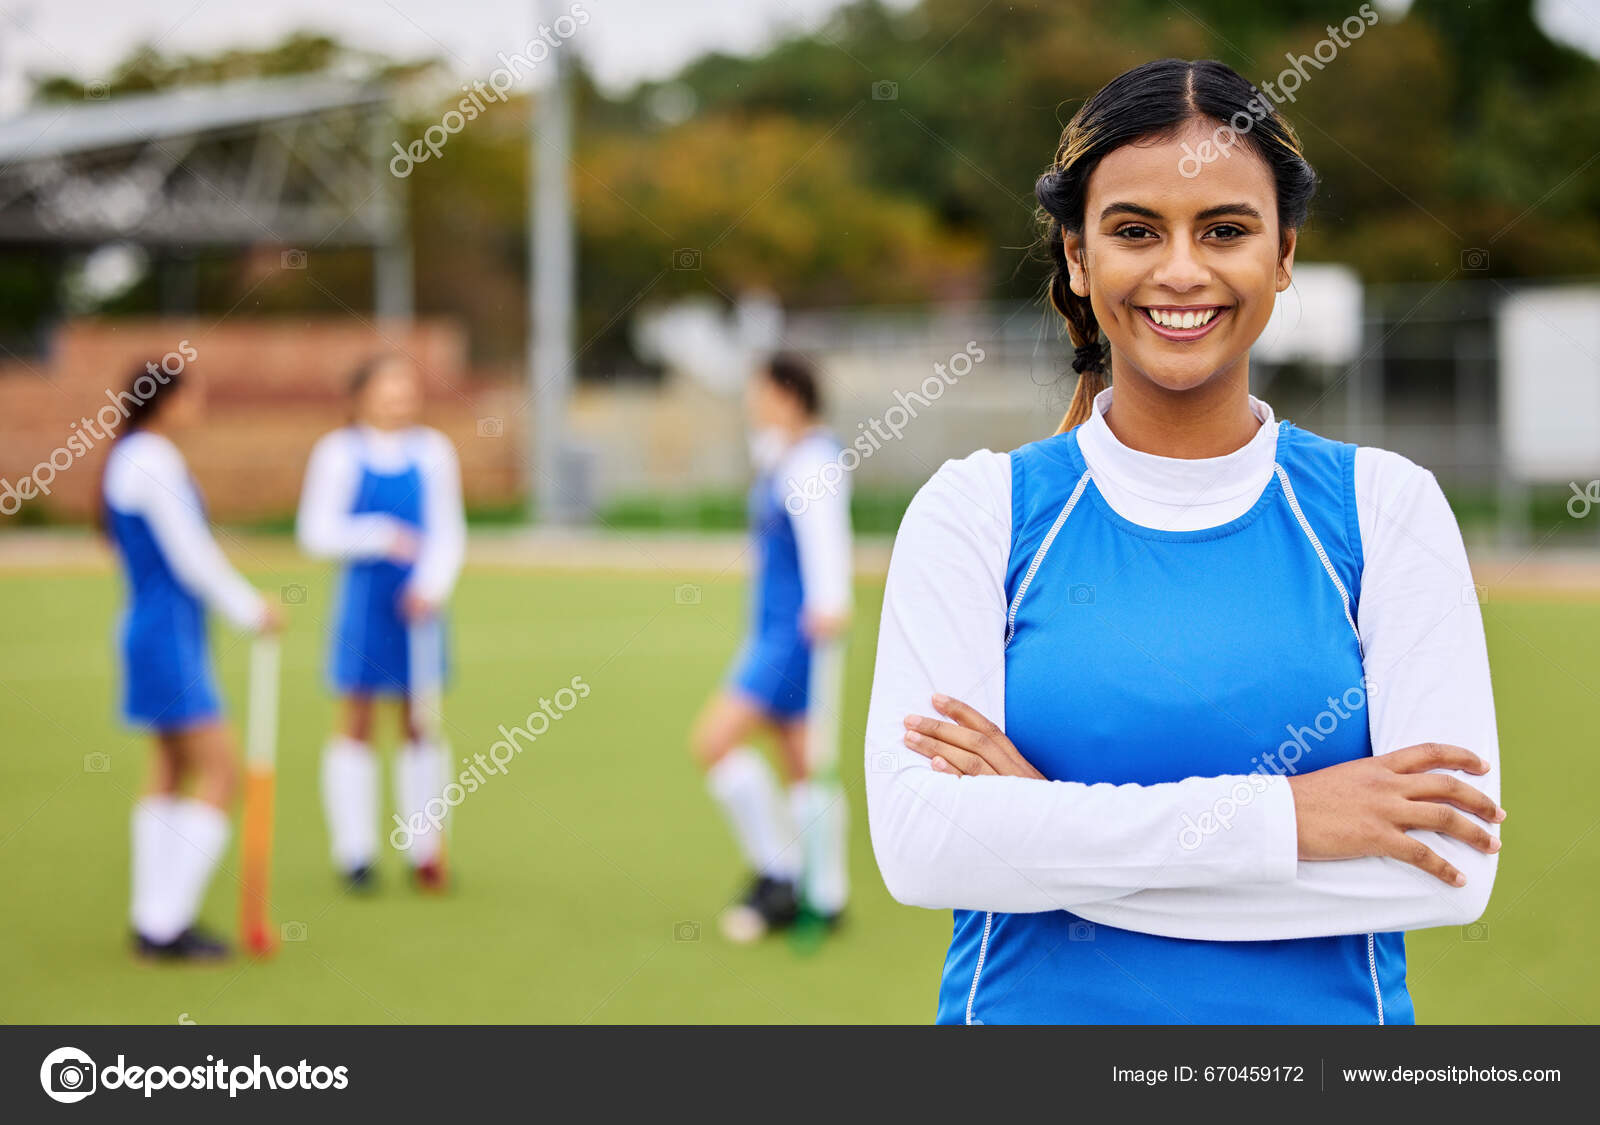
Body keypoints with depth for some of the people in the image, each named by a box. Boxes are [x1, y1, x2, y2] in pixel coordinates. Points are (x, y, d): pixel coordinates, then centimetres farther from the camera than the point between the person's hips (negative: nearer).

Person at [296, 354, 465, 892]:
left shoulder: (433, 451, 5)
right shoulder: (339, 453, -1)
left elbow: (448, 532, 1)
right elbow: (316, 531, -5)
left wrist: (432, 585, -14)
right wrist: (383, 537, -15)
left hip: (417, 605, 2)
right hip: (362, 600, -2)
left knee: (419, 724, 5)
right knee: (356, 722, 1)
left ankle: (425, 849, 12)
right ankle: (354, 851, 7)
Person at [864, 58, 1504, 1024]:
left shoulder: (1386, 503, -2)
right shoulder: (978, 509, -3)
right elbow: (918, 839, -15)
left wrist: (1046, 829, -17)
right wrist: (1282, 816, -21)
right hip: (1027, 1013, 0)